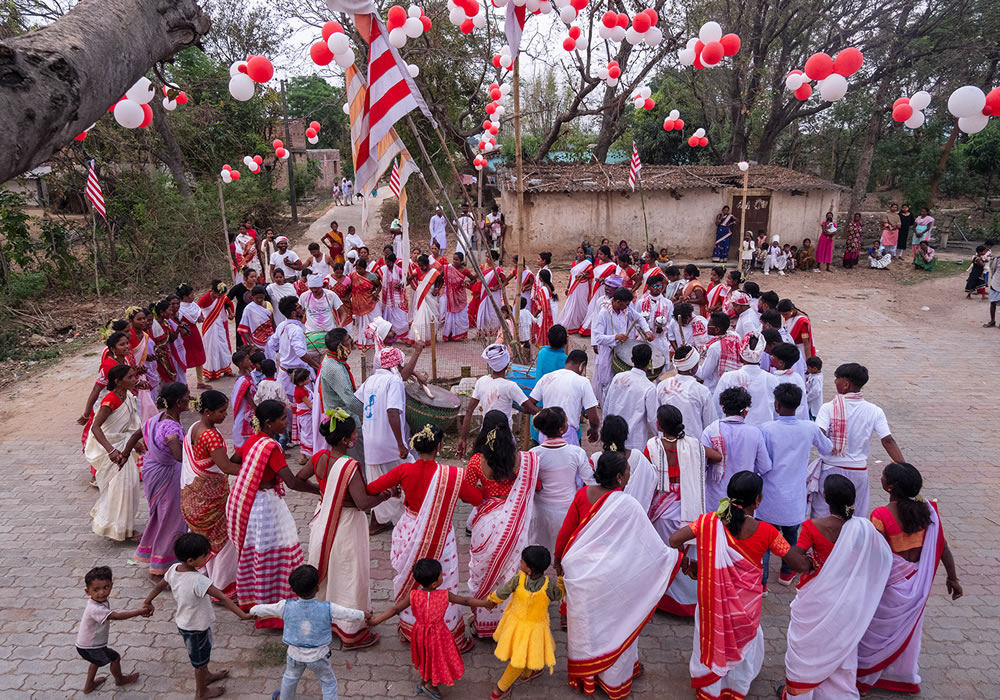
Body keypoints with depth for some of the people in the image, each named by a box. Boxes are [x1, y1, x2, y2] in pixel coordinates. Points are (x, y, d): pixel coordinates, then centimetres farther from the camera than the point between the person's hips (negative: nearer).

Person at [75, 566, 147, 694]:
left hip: (84, 644, 8)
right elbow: (116, 616, -43)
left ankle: (89, 685, 53)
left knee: (97, 661, 34)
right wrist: (139, 611, -42)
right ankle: (120, 680, 37)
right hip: (90, 648, -8)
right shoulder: (95, 609, -38)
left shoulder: (101, 600, -11)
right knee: (115, 657, 13)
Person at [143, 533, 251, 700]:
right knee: (200, 659, 19)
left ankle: (207, 676, 56)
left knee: (202, 654, 32)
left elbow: (159, 586, 4)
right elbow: (222, 598, -42)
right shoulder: (199, 581, -39)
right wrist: (242, 614, -43)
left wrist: (147, 602, 22)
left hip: (184, 622, 7)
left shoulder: (173, 569, -15)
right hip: (196, 628, -7)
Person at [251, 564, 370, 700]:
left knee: (290, 678, 32)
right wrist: (365, 615, 9)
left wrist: (253, 611, 18)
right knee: (329, 683, 20)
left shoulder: (286, 606, -21)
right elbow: (350, 614, -12)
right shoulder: (328, 609, -26)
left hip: (295, 654, 3)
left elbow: (261, 609, -5)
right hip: (318, 656, -2)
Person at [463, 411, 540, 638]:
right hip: (513, 523, 1)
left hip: (487, 522, -1)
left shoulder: (477, 461, -16)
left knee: (484, 569, 17)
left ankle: (482, 622, 30)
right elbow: (535, 486, 0)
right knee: (509, 568, 17)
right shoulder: (522, 459, -13)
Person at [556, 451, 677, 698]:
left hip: (578, 570, 5)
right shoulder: (628, 506, -22)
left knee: (584, 621, 22)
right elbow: (649, 543, -13)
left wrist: (559, 558, 14)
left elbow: (566, 531, -1)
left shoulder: (583, 494, -9)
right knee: (613, 622, 17)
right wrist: (675, 556, 1)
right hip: (608, 575, -5)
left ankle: (583, 675, 42)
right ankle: (615, 677, 36)